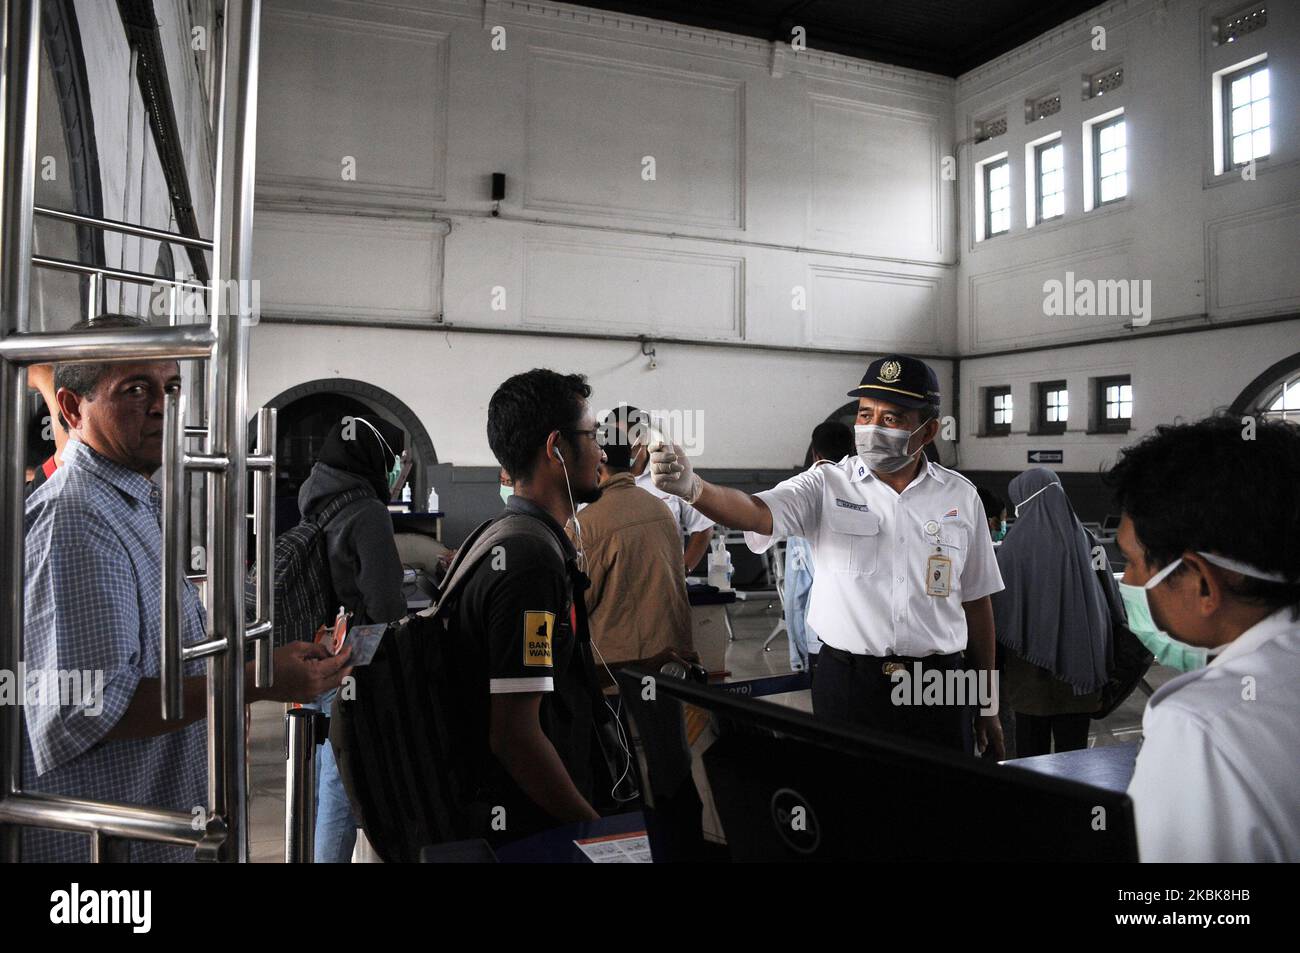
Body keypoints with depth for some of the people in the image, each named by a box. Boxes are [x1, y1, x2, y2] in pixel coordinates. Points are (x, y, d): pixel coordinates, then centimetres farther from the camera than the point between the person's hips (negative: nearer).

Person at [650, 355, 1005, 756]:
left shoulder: (960, 496, 3)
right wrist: (694, 488, -45)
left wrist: (988, 704, 12)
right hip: (847, 682, -2)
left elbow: (975, 601, 9)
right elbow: (756, 513, -23)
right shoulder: (826, 486, -4)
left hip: (938, 689, 2)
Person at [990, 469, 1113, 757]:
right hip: (1079, 665, 3)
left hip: (1032, 667, -3)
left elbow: (999, 606, -6)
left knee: (1032, 749, 7)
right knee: (1074, 747, 11)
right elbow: (1106, 598, 7)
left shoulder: (1016, 544, -10)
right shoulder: (1084, 538, 1)